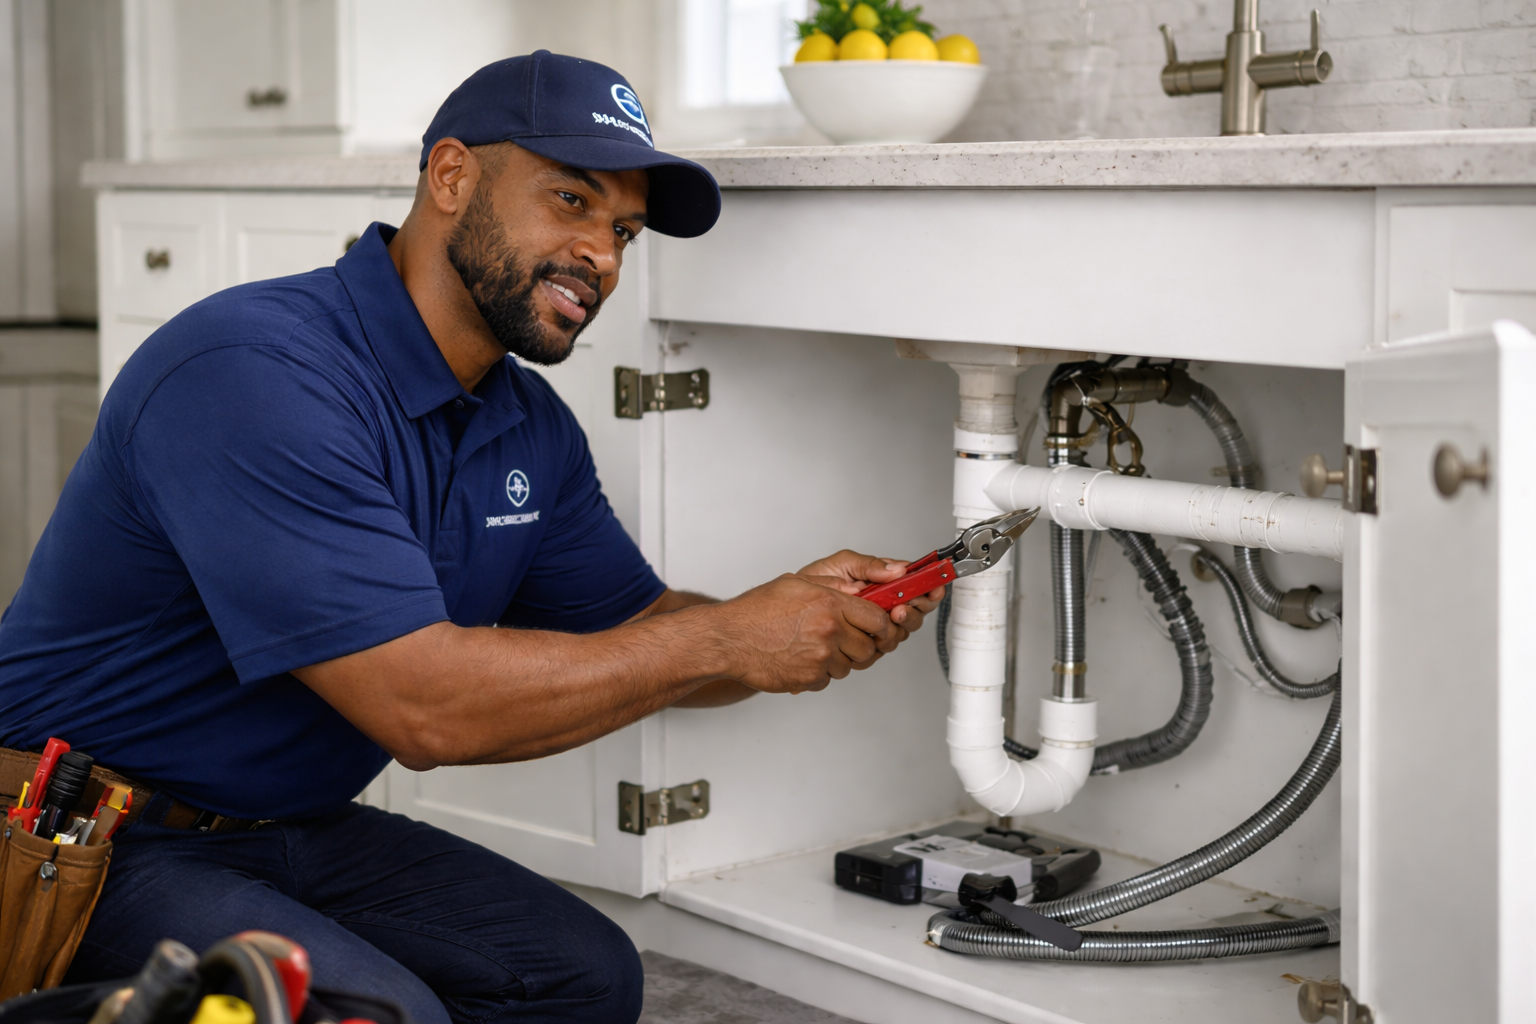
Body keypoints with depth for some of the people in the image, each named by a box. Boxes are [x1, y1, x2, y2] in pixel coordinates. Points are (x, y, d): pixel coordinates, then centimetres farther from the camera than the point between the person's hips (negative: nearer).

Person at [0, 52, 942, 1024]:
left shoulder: (534, 430, 4)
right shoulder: (253, 374, -26)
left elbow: (636, 638, 11)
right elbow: (424, 706, -31)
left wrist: (813, 618, -11)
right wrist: (728, 639, -24)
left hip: (295, 830, 8)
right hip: (93, 849, -8)